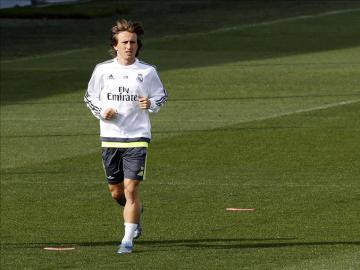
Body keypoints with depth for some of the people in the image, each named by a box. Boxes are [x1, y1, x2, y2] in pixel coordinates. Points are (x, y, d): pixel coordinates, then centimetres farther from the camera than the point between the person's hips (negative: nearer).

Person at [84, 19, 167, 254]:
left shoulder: (148, 72, -1)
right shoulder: (103, 70, 2)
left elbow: (162, 96, 11)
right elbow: (90, 97, 13)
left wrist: (151, 104, -11)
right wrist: (101, 111, -6)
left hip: (137, 138, -2)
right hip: (110, 137, 2)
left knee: (131, 188, -11)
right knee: (116, 191, 10)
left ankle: (128, 240, -5)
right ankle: (136, 211, 43)